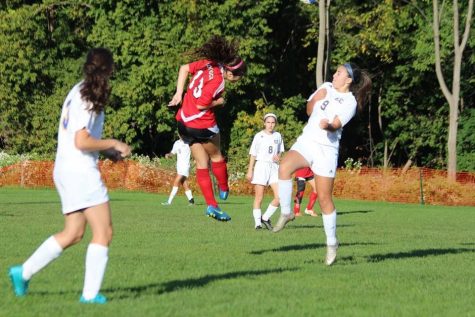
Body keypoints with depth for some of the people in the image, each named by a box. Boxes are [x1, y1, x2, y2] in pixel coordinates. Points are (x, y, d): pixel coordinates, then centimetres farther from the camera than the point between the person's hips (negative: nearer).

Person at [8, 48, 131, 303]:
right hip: (80, 170, -10)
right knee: (104, 232, -5)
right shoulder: (87, 98, -15)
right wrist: (113, 144, -10)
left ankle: (23, 272, 18)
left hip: (65, 170, 10)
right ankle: (90, 293, -6)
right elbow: (82, 141, -21)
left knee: (73, 233, 15)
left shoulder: (78, 92, 14)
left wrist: (107, 148, 15)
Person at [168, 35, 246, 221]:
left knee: (201, 164, 10)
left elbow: (184, 68, 11)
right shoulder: (217, 81, -24)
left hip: (184, 121, 8)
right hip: (203, 126, -8)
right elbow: (201, 105, -24)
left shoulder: (209, 64, 0)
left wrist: (179, 94, 12)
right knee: (216, 157, 18)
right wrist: (219, 102, -8)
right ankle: (224, 190, 36)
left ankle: (211, 205, 9)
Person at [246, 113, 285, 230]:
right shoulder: (259, 136, -1)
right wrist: (250, 170, -4)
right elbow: (253, 154, 1)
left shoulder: (278, 136, 10)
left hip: (274, 167, 3)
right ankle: (257, 222, 3)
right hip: (261, 166, -3)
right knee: (259, 198, -2)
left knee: (279, 196, -8)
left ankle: (266, 218, 7)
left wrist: (278, 157, -2)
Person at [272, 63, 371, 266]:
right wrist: (315, 98, -2)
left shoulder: (350, 102, -6)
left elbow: (336, 125, -18)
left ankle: (332, 243, 13)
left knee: (324, 198, -2)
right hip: (306, 141, 4)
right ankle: (286, 213, -14)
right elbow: (309, 111, 19)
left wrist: (328, 126, -41)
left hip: (326, 149, -4)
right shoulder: (326, 88, 11)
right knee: (284, 167, -27)